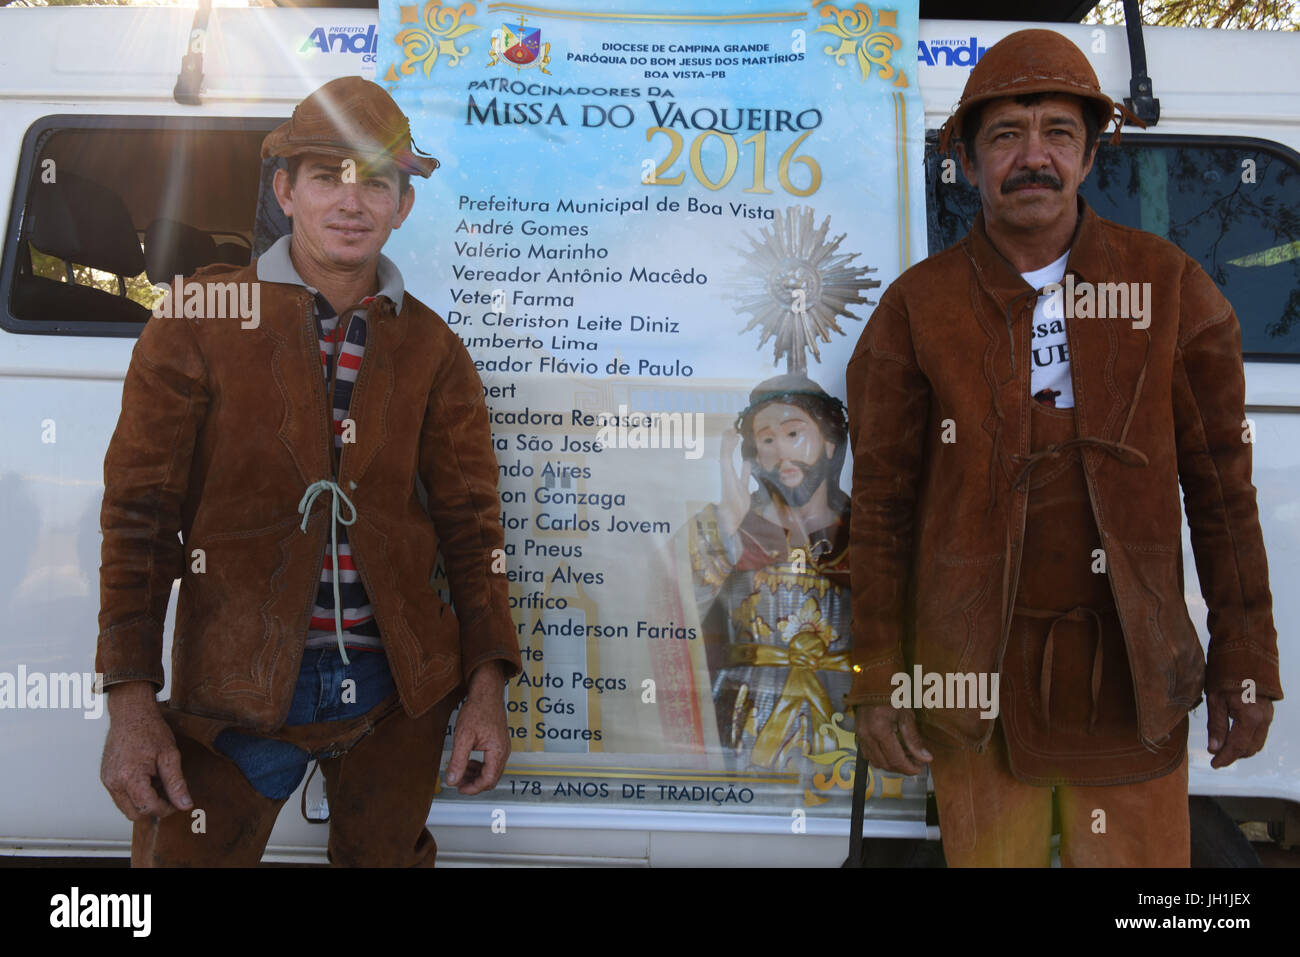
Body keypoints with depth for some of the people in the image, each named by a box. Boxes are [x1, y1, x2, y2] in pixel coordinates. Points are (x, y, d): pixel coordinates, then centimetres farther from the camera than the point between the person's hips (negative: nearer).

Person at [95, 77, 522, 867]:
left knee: (386, 855, 20)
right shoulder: (201, 317, -4)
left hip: (399, 692, 2)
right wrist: (131, 701, -9)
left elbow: (471, 521, 2)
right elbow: (139, 513, -4)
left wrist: (487, 687, -4)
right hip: (234, 689, -2)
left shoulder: (431, 348, 1)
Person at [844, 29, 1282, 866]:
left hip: (1131, 665, 1)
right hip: (974, 671, 0)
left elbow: (1221, 482, 3)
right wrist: (876, 679, -3)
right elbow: (882, 504, -3)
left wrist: (1247, 658, 3)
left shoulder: (1171, 287, 0)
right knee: (990, 853, 13)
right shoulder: (916, 309, -4)